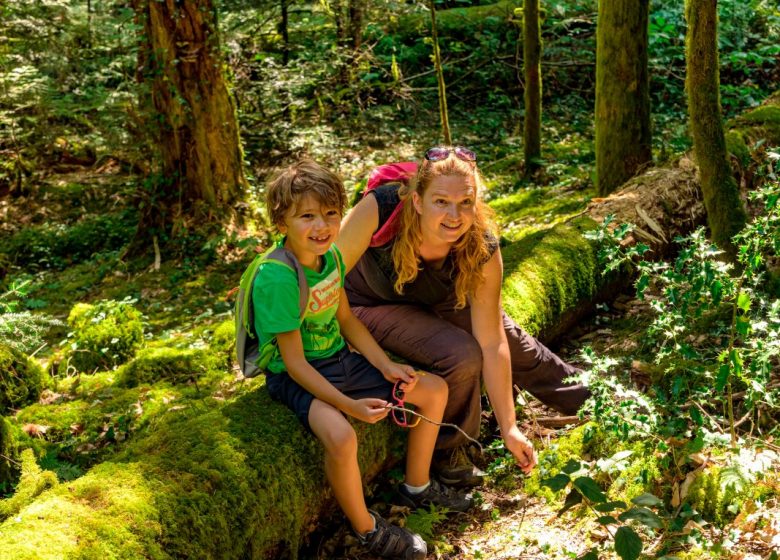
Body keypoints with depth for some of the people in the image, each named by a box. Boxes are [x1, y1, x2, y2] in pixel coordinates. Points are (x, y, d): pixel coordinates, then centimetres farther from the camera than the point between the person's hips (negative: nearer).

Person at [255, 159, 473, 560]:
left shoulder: (331, 255, -3)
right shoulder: (277, 279, -27)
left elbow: (346, 320, 9)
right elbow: (295, 362, -25)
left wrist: (387, 367, 0)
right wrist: (348, 404, -30)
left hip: (340, 361, 8)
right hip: (296, 377, -8)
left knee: (435, 390, 7)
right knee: (341, 437, -37)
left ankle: (417, 486, 26)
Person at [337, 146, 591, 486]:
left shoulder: (483, 250, -29)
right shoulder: (381, 208, -40)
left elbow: (492, 345, -23)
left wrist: (509, 429, -20)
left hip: (437, 300, 4)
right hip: (369, 304, -4)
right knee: (462, 356, -25)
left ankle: (587, 398, 42)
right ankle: (446, 452, 2)